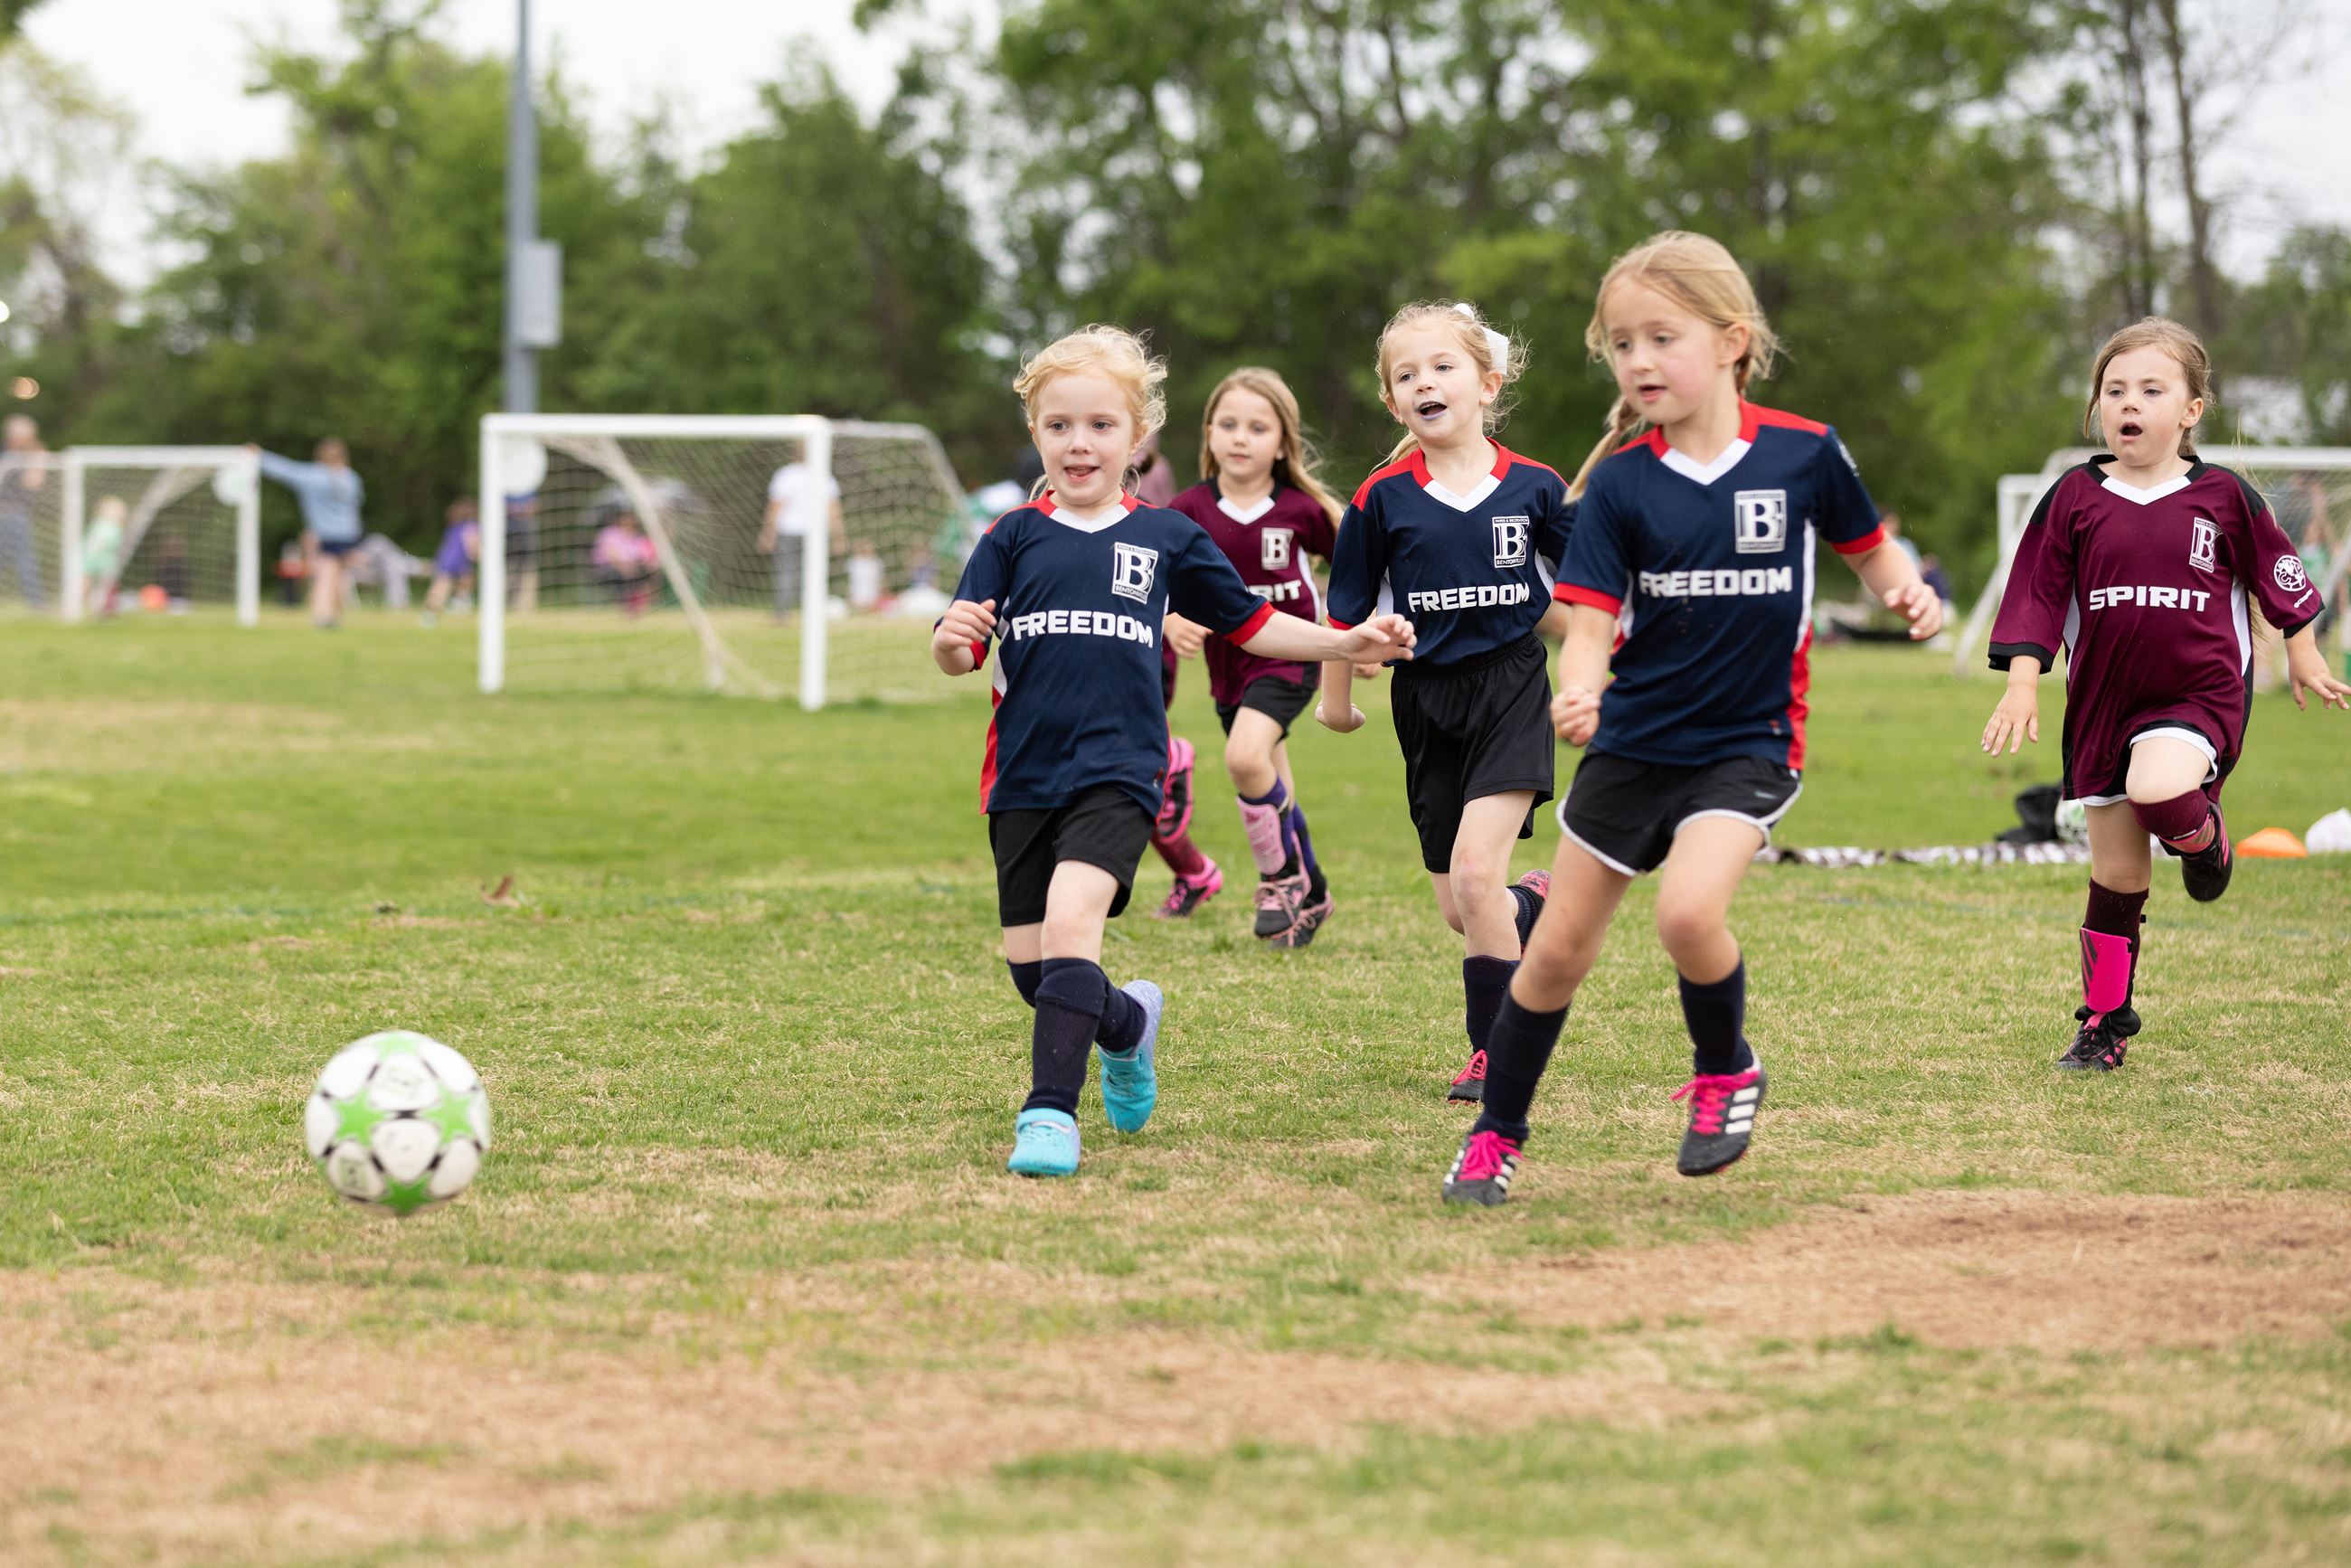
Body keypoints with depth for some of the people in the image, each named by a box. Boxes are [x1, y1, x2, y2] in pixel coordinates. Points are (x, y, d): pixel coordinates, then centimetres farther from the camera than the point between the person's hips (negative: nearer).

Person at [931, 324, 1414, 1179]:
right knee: (1031, 969, 6)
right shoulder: (1014, 538, 5)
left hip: (1116, 772, -2)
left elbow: (1250, 624, 16)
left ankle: (1050, 1110, -23)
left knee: (1071, 923, -25)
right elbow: (960, 656, -1)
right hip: (1023, 778, 2)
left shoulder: (1167, 538, 6)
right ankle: (1128, 1023, 37)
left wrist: (1348, 642, 7)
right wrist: (952, 640, -24)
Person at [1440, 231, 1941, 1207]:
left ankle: (1725, 1072, 3)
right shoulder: (1619, 484, -7)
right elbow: (1591, 622, -11)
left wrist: (1908, 594, -13)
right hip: (1632, 741, 2)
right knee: (1560, 947, 7)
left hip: (1747, 742, -2)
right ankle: (1496, 1134, 26)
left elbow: (1868, 548, 9)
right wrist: (1578, 694, -32)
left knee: (1688, 909, -26)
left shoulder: (1803, 455, -8)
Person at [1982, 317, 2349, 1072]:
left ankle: (2204, 836, 2)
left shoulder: (2223, 497, -2)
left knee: (2156, 791, -34)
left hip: (2200, 692, -2)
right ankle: (2105, 1023, 18)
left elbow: (2277, 573, 12)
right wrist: (2022, 680, -6)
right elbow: (2036, 593, 3)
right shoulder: (2074, 498, -1)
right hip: (2102, 700, 2)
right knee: (2115, 874, 5)